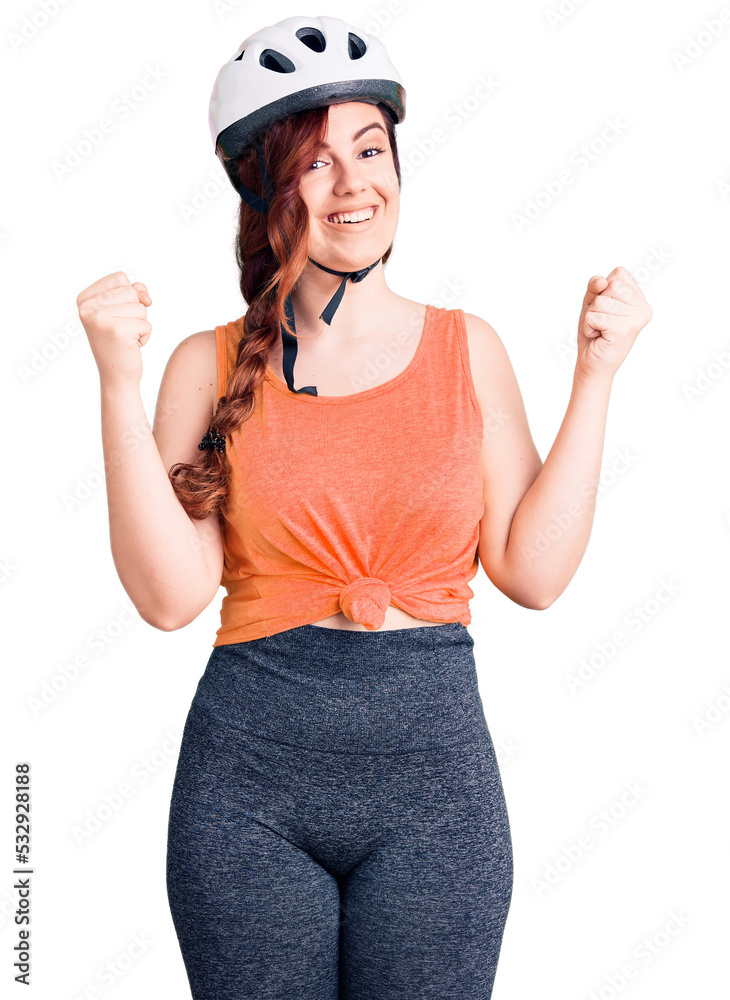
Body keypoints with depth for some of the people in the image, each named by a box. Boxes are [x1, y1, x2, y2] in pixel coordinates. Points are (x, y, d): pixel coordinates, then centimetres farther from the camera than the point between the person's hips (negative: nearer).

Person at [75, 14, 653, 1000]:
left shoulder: (466, 348, 3)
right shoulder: (212, 364, 0)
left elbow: (534, 573, -2)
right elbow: (171, 594, -9)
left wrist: (594, 376, -4)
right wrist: (120, 382, -13)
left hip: (433, 770, 1)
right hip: (249, 775, 0)